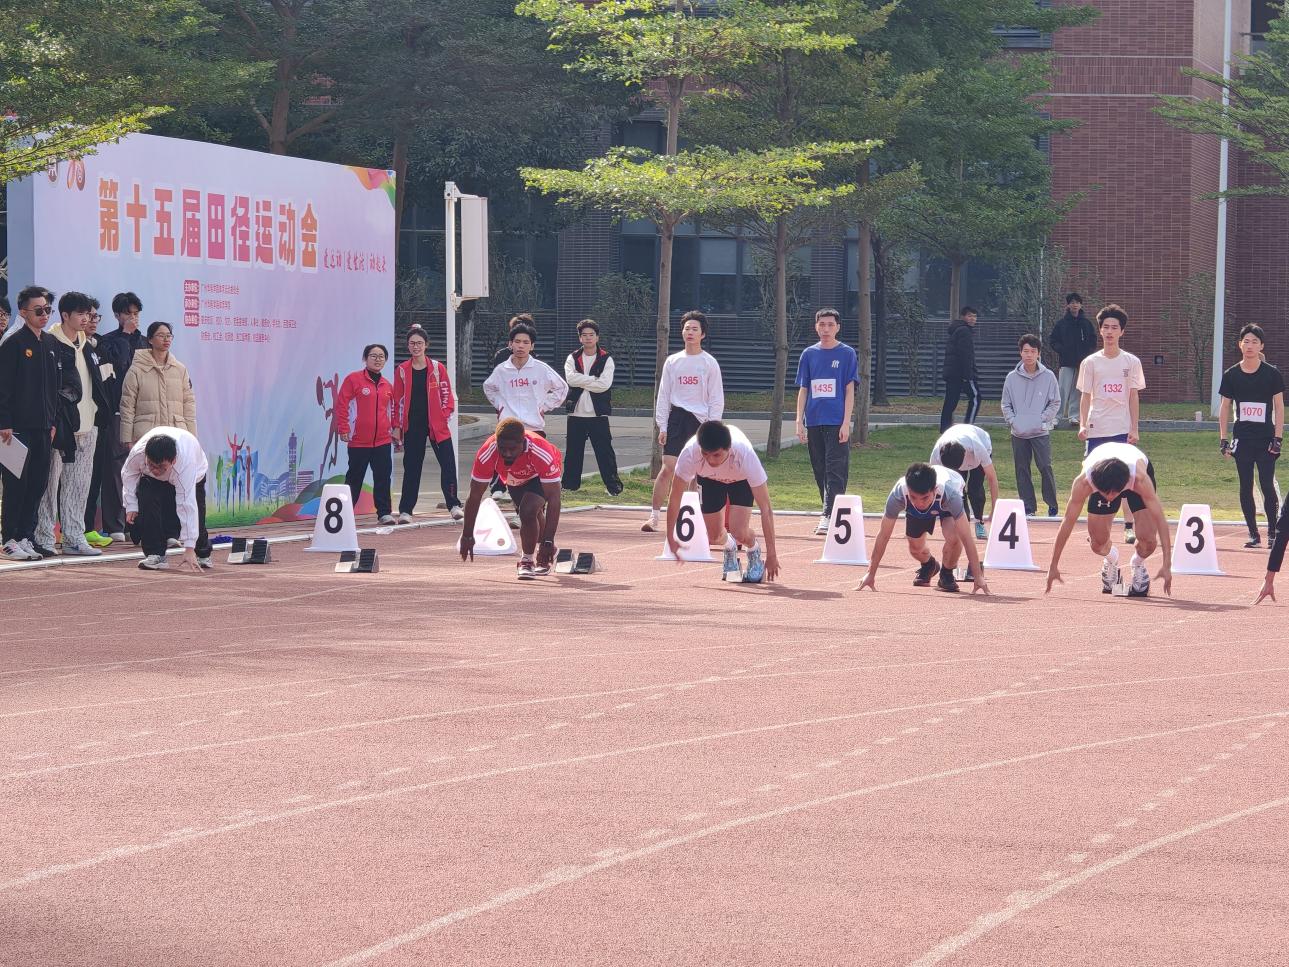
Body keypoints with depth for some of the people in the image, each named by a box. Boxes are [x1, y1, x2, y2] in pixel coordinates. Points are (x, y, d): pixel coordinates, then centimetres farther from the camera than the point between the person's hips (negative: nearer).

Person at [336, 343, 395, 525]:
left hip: (383, 441, 4)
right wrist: (343, 429, -11)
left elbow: (392, 410, 22)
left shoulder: (387, 385, 11)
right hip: (359, 441, -4)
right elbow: (341, 405, -5)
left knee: (383, 478, 2)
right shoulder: (354, 379, -3)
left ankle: (384, 513, 7)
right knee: (355, 478, 3)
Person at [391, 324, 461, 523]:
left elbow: (447, 394, 4)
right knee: (411, 467, 4)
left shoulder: (438, 368, 2)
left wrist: (445, 414, -9)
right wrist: (396, 426, 2)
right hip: (412, 426, 1)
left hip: (437, 424, -1)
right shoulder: (402, 370, 4)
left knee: (448, 464, -9)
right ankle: (405, 510, 9)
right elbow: (398, 400, 6)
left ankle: (453, 505, -3)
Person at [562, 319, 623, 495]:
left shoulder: (606, 359, 2)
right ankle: (570, 484, 20)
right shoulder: (572, 358, 8)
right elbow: (570, 378, -11)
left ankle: (614, 486, 1)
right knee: (573, 452, 9)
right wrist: (594, 379, -13)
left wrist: (582, 381, -9)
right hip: (576, 414, 3)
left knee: (605, 451, -4)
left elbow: (605, 384, -13)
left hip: (598, 415, -3)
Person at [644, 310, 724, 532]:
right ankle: (654, 516, -7)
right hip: (676, 417, 1)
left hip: (701, 420, -1)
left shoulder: (709, 363, 2)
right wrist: (662, 426, 3)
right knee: (668, 468, -8)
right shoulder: (672, 362, 8)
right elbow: (663, 395, 10)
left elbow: (717, 399, 2)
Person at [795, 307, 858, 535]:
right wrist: (799, 421, 4)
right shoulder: (809, 354, 11)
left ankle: (828, 516, -17)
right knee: (820, 471, 8)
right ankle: (831, 514, 17)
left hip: (836, 422, -4)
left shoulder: (847, 354, 1)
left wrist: (846, 423, -10)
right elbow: (803, 390, 13)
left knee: (836, 470, -11)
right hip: (813, 422, 4)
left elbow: (849, 390, -2)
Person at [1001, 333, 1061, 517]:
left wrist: (1041, 420, -7)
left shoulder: (1048, 376, -1)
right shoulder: (1012, 378, 4)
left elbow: (1055, 403, 3)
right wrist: (1013, 421, -3)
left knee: (1045, 467, -9)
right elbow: (1006, 404, 11)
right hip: (1018, 433, 3)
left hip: (1041, 432, -3)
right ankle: (1028, 507, 13)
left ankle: (1052, 505, 1)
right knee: (1022, 470, 5)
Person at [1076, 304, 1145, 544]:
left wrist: (1134, 429, 0)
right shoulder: (1091, 362, 4)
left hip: (1122, 429, 0)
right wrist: (1082, 425, -7)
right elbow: (1085, 397, 5)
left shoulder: (1131, 362, 4)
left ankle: (1129, 526, -2)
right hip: (1096, 429, 1)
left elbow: (1134, 397, 6)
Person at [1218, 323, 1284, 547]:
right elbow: (1225, 408, 9)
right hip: (1242, 440, 2)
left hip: (1266, 440, -2)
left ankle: (1272, 533, 4)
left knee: (1268, 486, -7)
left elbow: (1279, 407, 0)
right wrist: (1223, 440, 3)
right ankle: (1253, 535, 11)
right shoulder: (1231, 375, 5)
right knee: (1245, 487, 3)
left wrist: (1278, 438, -8)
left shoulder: (1272, 374, -1)